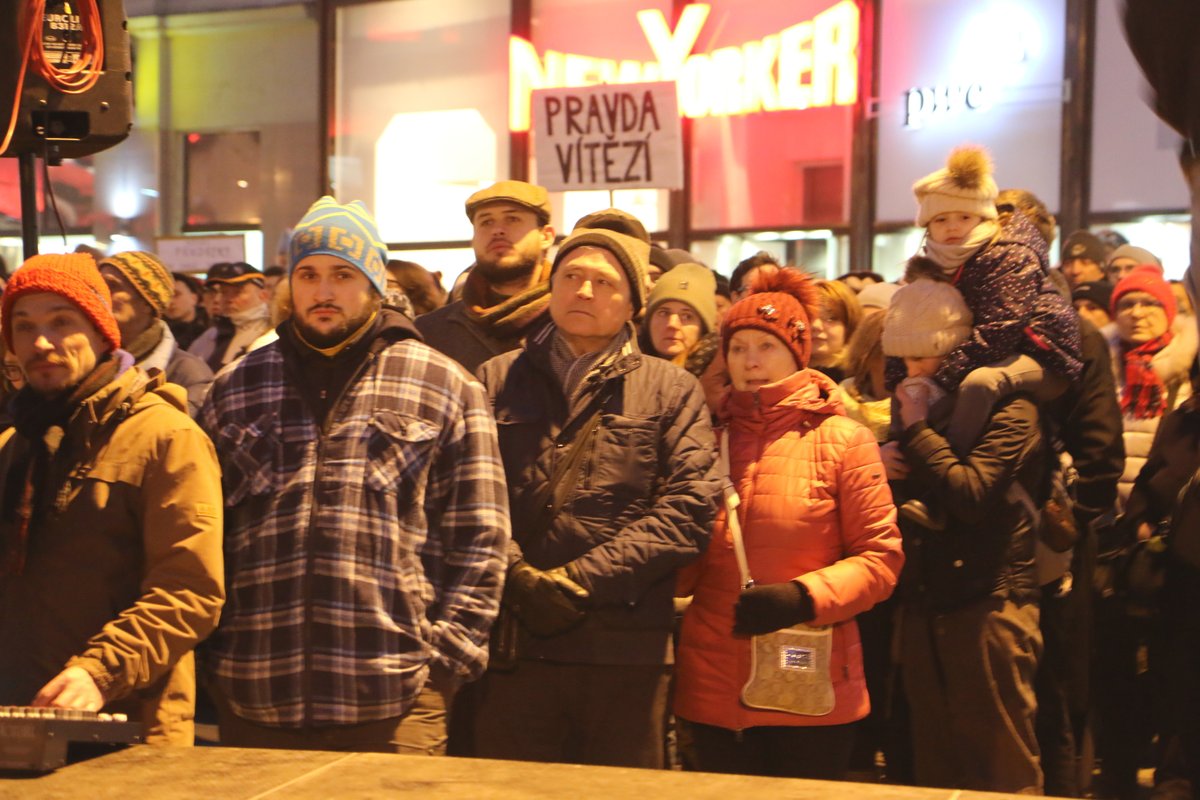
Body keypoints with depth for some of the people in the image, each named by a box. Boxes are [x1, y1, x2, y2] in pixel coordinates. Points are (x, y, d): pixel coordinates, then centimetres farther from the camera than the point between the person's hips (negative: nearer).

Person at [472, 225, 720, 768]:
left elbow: (691, 505, -4)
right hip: (516, 647, 1)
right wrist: (517, 578, -15)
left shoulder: (671, 391, 8)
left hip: (628, 651, 0)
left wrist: (582, 580, -11)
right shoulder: (497, 382, 12)